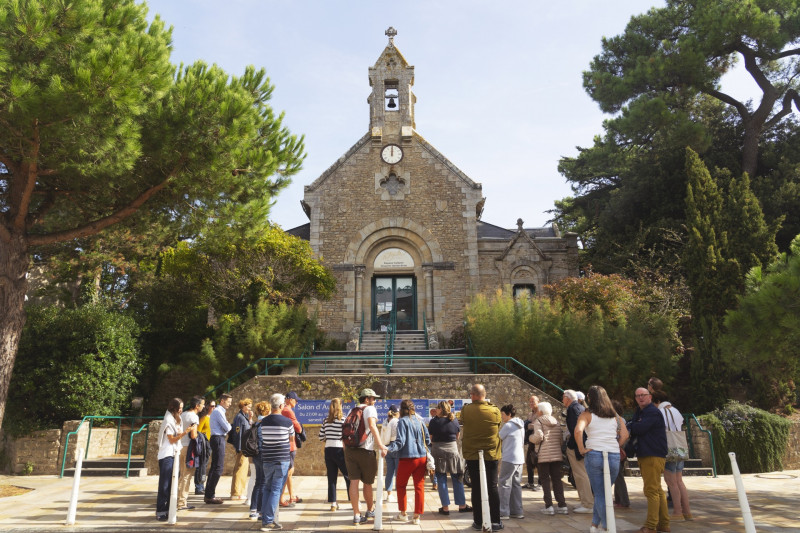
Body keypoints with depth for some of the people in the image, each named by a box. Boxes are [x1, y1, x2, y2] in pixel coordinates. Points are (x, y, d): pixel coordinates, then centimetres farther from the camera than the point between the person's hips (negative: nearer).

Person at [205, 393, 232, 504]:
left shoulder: (218, 411, 20)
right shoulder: (218, 411, -12)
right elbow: (227, 428, -16)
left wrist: (226, 428, 4)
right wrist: (229, 426, 4)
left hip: (217, 439, 11)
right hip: (218, 439, -11)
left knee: (214, 467, 14)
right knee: (218, 467, -9)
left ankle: (209, 494, 19)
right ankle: (210, 496, -8)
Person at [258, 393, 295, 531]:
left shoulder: (263, 422, 1)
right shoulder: (287, 422, -9)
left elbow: (262, 439, 14)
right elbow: (292, 438, 6)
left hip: (267, 460, 4)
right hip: (282, 460, -4)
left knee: (266, 488, 17)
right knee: (276, 490, 0)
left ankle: (265, 517, 17)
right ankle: (268, 521, -1)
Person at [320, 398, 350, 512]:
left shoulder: (326, 420, 5)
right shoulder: (343, 419, -9)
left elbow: (321, 437, 8)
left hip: (328, 450, 5)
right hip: (339, 450, -5)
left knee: (331, 477, 9)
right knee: (348, 476, 6)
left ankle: (333, 503, 11)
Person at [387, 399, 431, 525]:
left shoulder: (403, 421, -8)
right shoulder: (419, 421, 9)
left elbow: (400, 441, -17)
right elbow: (427, 439, 11)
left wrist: (388, 449, -26)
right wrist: (428, 454, 21)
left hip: (407, 458, -5)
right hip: (422, 457, 5)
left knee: (401, 486, 13)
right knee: (419, 486, 6)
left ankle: (403, 514, 17)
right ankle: (417, 516, 7)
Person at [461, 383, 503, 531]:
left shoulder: (466, 410, -10)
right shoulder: (495, 410, -9)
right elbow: (498, 426, 6)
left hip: (472, 454, 0)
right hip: (491, 454, 0)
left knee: (476, 488, 7)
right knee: (492, 487, 8)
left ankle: (478, 522, 14)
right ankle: (495, 521, 12)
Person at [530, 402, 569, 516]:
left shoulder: (538, 421, -5)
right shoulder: (556, 422, 12)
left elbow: (538, 436, -18)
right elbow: (560, 438, 7)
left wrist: (531, 438, 1)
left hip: (544, 456, -5)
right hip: (557, 454, 5)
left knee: (545, 480, 3)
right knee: (557, 479, 11)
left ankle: (549, 506, -1)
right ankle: (562, 505, 10)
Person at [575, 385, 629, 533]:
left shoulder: (586, 414, -1)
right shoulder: (615, 416, 12)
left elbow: (578, 430, -18)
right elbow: (625, 435, 4)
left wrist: (581, 449, -8)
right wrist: (614, 447, 9)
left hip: (593, 455, -3)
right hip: (614, 457, 3)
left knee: (599, 494, 9)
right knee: (604, 492, 18)